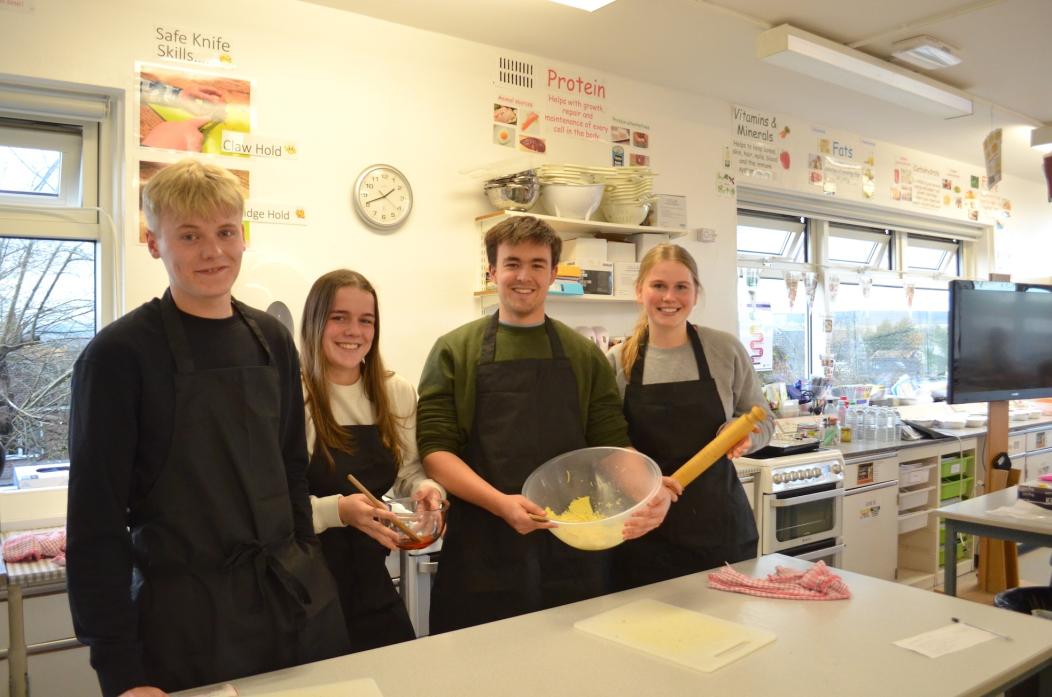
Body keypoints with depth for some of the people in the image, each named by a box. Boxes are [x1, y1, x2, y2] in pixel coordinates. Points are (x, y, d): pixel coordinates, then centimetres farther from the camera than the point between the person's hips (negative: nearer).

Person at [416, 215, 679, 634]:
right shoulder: (455, 351, 3)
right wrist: (501, 503, -19)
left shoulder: (584, 356, 10)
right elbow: (434, 448, -4)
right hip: (483, 551, -2)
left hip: (572, 550, 2)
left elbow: (613, 446, 8)